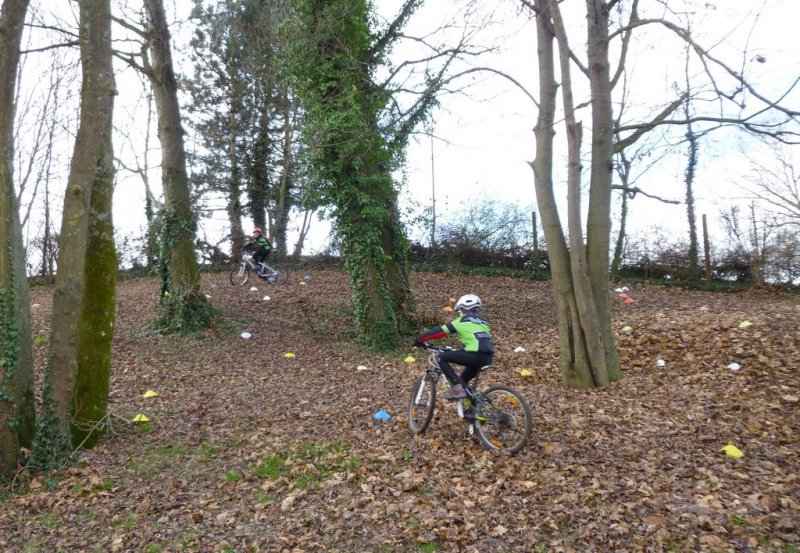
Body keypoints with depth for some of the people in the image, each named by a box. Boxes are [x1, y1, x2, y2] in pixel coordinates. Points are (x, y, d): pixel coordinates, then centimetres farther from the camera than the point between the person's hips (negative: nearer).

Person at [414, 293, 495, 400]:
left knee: (442, 357, 5)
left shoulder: (461, 322, 7)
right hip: (487, 358, 8)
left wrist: (419, 339, 17)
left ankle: (457, 388, -3)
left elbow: (438, 331, 6)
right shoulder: (483, 323, 25)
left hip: (475, 356, -8)